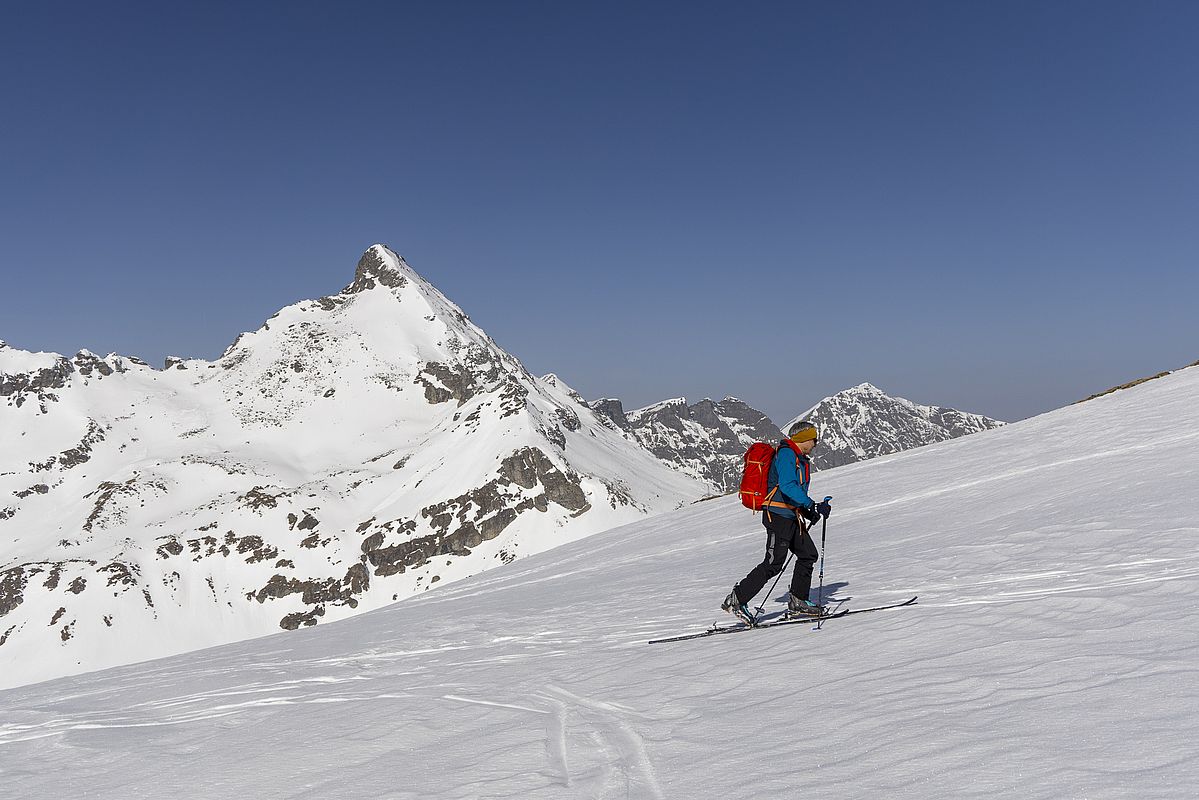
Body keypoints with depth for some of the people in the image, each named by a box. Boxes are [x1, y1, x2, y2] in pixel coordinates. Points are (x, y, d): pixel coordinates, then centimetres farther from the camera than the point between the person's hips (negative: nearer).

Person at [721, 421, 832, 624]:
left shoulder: (799, 459, 20)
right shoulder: (786, 454, -12)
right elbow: (787, 486, -26)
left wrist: (808, 512, 13)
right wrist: (813, 505, -29)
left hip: (791, 516, 10)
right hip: (778, 515, -10)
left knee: (808, 554, 10)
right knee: (774, 563, -11)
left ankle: (797, 602, 18)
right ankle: (736, 599, -6)